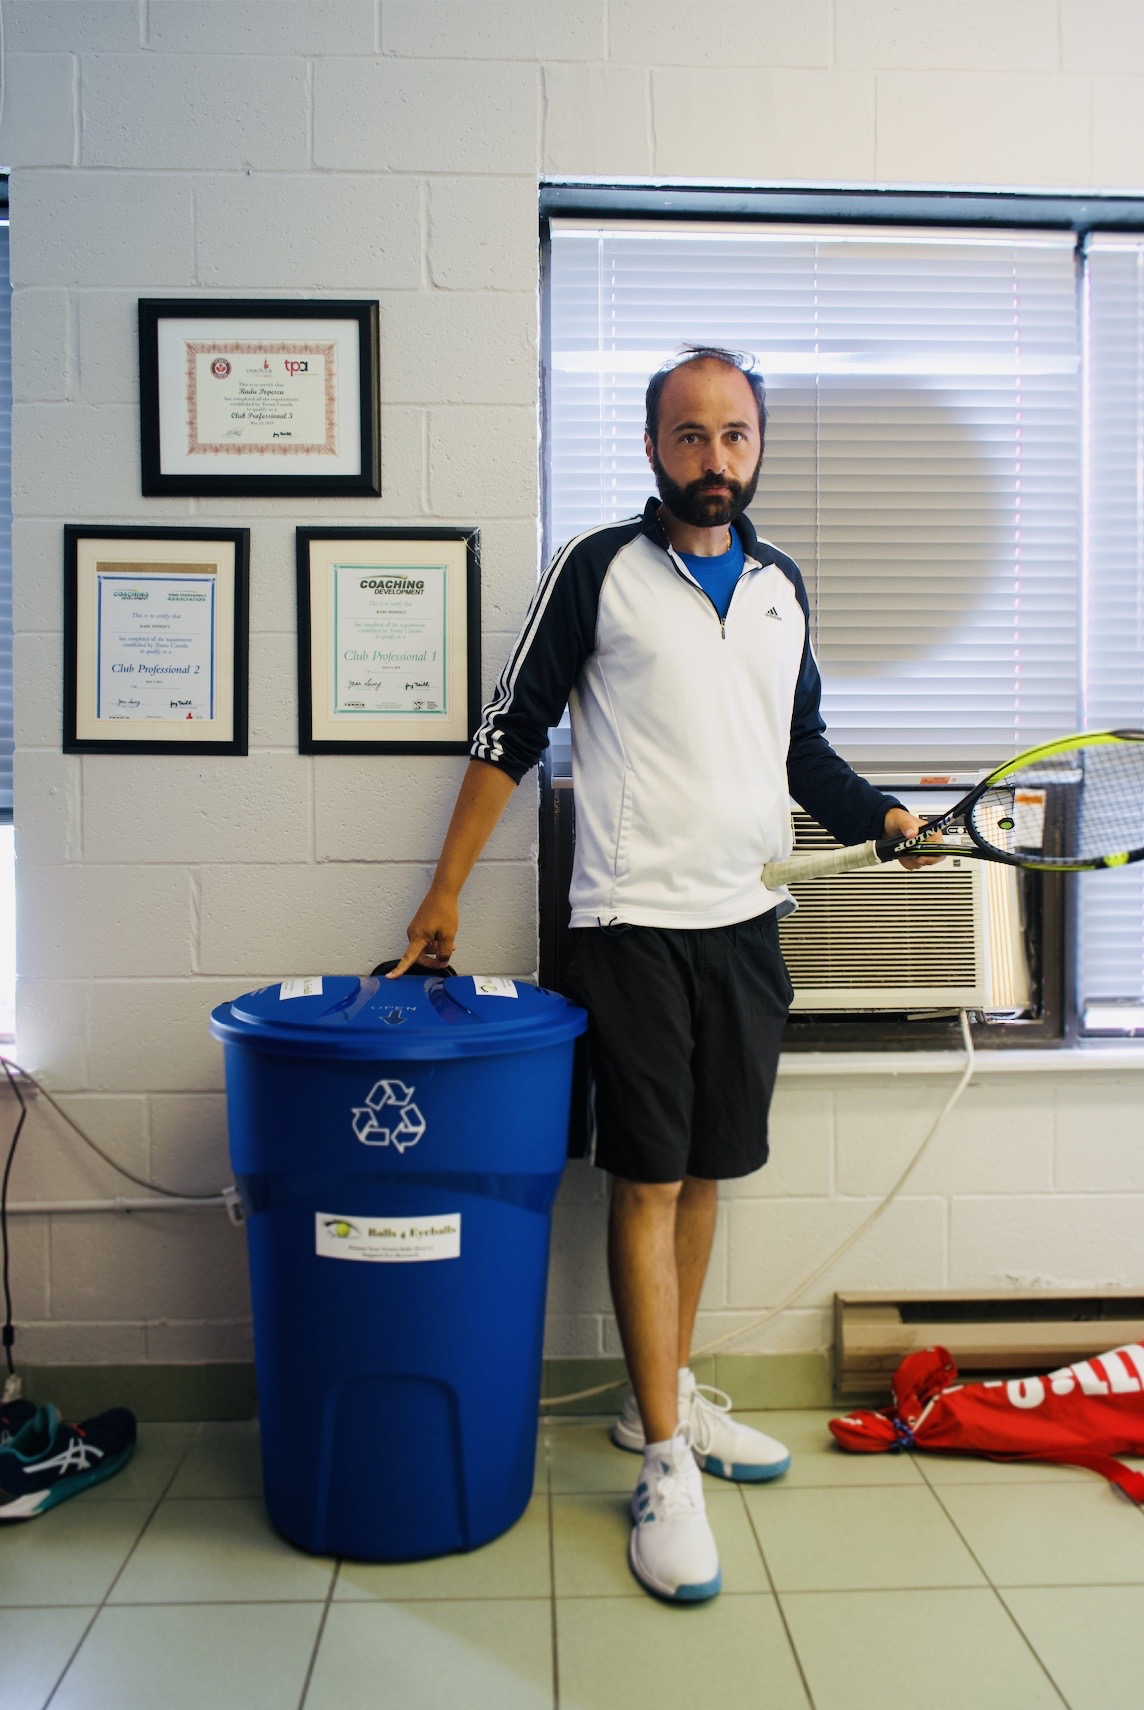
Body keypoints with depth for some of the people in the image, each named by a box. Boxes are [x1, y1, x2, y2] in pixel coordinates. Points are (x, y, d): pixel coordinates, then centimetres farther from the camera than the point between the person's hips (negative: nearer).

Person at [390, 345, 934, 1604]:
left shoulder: (778, 583, 13)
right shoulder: (600, 568, -2)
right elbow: (513, 731, -2)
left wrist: (885, 817, 8)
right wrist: (442, 893, -4)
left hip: (747, 922, 5)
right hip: (634, 923, -5)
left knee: (707, 1171, 13)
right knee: (648, 1183, -1)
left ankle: (663, 1395, 30)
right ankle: (665, 1465, 11)